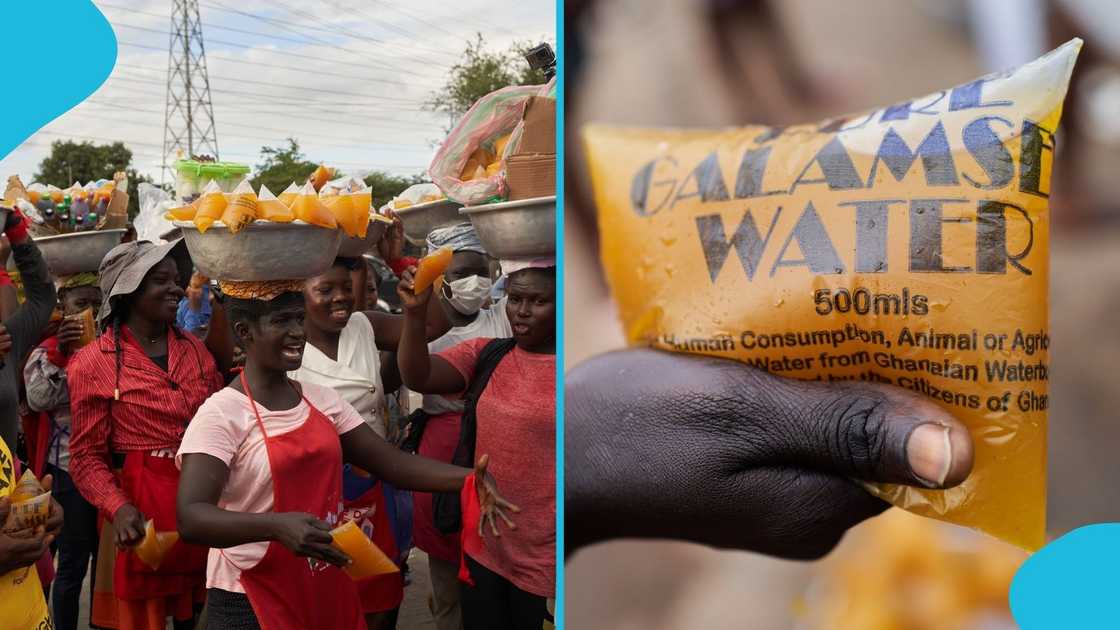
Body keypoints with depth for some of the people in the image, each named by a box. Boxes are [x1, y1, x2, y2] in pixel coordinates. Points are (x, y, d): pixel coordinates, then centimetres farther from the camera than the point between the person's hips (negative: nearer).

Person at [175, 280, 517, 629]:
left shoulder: (322, 400, 4)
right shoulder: (221, 414, -15)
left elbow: (391, 462, 1)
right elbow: (191, 518, -25)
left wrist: (467, 478, -16)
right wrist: (277, 526, -41)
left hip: (328, 589, 6)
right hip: (252, 600, -6)